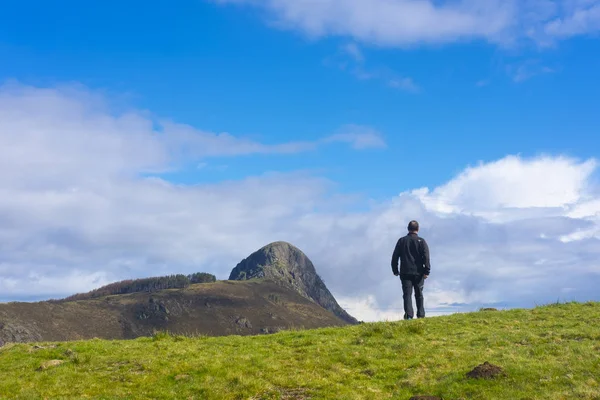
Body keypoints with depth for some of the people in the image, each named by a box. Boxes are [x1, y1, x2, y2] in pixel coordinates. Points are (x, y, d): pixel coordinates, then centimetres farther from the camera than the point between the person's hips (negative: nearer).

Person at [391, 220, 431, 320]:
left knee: (407, 294, -3)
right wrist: (427, 271, -10)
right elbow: (426, 257, -9)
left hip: (405, 273, 0)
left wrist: (395, 270, 13)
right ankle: (421, 315, 17)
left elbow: (395, 257, 6)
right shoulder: (421, 241, 0)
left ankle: (409, 315, -19)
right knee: (419, 295, 13)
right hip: (418, 273, 0)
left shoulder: (402, 241, 6)